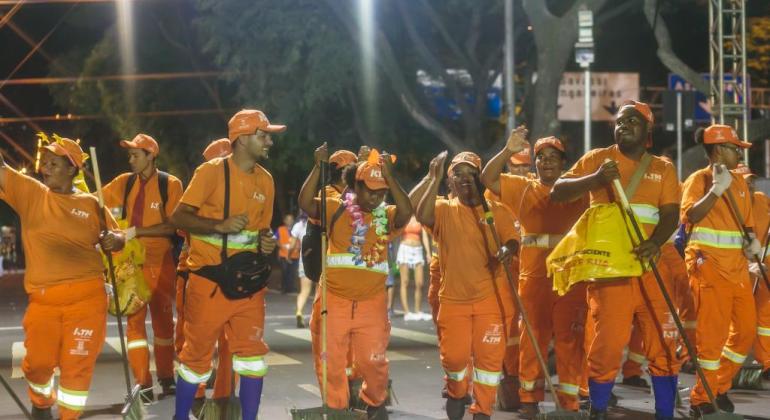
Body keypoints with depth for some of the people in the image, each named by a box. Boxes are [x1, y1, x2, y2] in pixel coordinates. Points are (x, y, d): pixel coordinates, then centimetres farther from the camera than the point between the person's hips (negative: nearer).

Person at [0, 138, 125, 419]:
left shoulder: (90, 203, 5)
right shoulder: (29, 192, 4)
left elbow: (116, 238, 12)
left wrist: (113, 240, -11)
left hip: (86, 297, -1)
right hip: (43, 299, 1)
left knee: (78, 364, 2)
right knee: (38, 362, 11)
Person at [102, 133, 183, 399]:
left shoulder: (171, 185, -8)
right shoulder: (125, 183, 3)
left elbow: (172, 227, -15)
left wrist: (137, 231, -22)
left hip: (161, 262, -2)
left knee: (162, 319, 9)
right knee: (134, 320, -4)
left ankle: (166, 378, 21)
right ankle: (143, 385, -4)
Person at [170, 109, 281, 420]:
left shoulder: (265, 179, 9)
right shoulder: (211, 171, -9)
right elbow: (178, 217, -12)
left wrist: (266, 242, -3)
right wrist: (220, 225, -26)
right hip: (209, 281, -5)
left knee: (253, 354, 2)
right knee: (197, 354, 4)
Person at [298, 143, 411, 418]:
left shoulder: (386, 216, 2)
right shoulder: (336, 209, 0)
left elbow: (406, 212, -19)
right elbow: (305, 203, -14)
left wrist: (388, 177, -25)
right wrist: (319, 167, -23)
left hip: (372, 303, 0)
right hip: (334, 300, 0)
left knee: (372, 361, 5)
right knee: (330, 362, 5)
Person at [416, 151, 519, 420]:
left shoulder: (497, 210, 6)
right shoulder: (444, 210, 2)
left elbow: (512, 240, 0)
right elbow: (423, 216, -18)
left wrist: (507, 250, -23)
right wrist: (436, 180, -21)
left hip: (491, 297, 0)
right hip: (454, 297, 0)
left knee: (489, 356, -2)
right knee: (453, 356, 2)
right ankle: (456, 394, 33)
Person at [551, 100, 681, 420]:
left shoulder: (663, 169, 12)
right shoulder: (597, 159, 6)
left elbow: (671, 213, 0)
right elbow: (557, 193, -1)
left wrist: (656, 242, -21)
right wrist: (595, 179, -17)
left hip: (651, 266, 3)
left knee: (663, 343, 3)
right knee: (607, 343, -3)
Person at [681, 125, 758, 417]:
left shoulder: (739, 182, 16)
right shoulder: (699, 179, -4)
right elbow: (689, 215, -19)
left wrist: (752, 240, 3)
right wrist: (716, 190, -24)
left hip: (737, 266, 7)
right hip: (709, 265, -7)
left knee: (746, 329, 7)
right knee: (713, 333, -7)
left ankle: (720, 387, 21)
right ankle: (701, 399, 0)